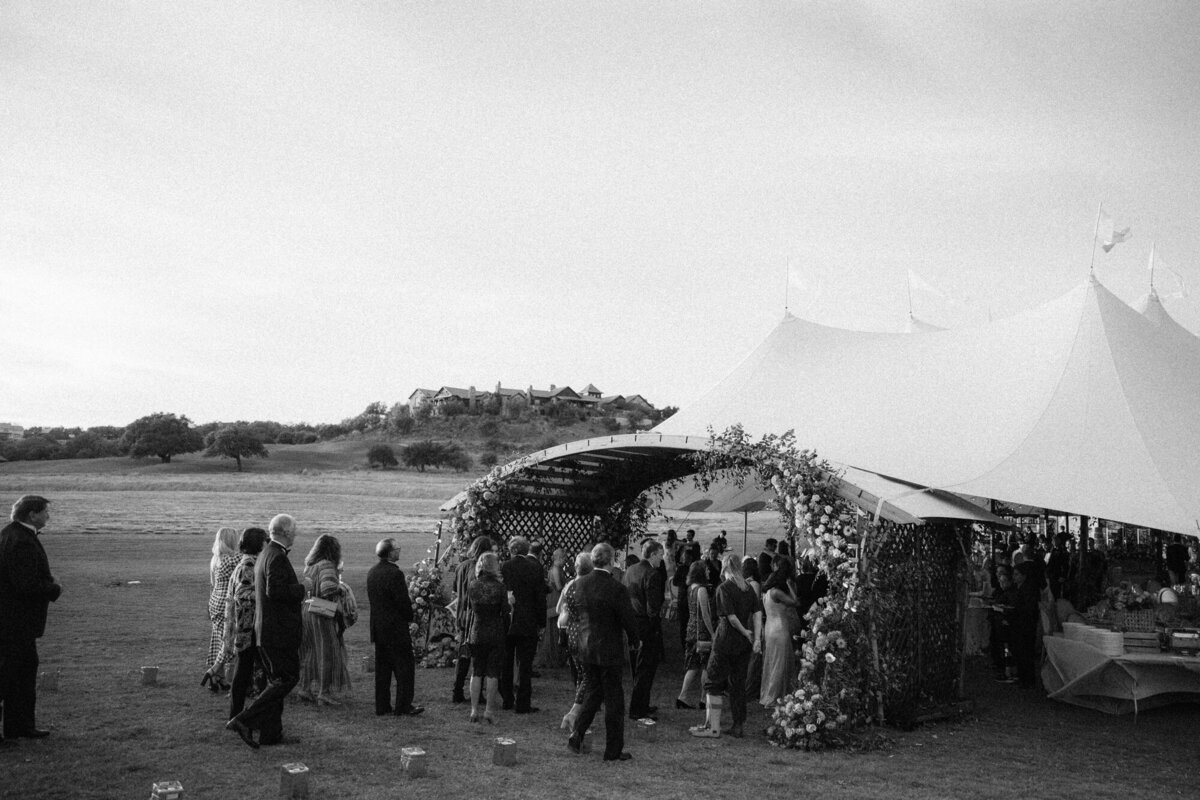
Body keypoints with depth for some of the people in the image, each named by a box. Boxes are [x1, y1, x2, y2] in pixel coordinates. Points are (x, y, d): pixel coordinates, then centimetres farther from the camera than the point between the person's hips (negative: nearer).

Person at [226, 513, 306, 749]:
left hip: (266, 629, 10)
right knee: (287, 678, -5)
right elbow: (274, 590, -28)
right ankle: (244, 720, -8)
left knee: (275, 680, 15)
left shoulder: (265, 554, 15)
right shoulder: (277, 557, -17)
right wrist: (301, 588, -16)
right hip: (279, 630, -10)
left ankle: (270, 732, 18)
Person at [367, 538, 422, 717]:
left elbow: (372, 599, 14)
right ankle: (403, 706, 3)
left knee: (382, 667, 14)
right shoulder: (395, 573, -19)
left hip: (377, 626, 8)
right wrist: (409, 618, 0)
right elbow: (403, 601, -18)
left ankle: (382, 706, 18)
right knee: (404, 666, 1)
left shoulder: (372, 572, 7)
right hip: (396, 627, -8)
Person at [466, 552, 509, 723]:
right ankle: (490, 710, 6)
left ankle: (474, 710, 10)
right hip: (495, 633, -3)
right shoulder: (499, 587, -12)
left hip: (477, 633, 3)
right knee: (493, 672, 5)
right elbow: (505, 611, -8)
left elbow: (470, 607, 9)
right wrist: (510, 602, 9)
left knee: (476, 672, 11)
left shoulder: (472, 586, -2)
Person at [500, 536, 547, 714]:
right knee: (525, 664, 4)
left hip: (506, 623, 1)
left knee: (506, 664, 14)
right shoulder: (535, 567, -6)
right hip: (528, 624, -1)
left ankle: (507, 701, 21)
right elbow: (541, 597, -4)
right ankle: (523, 704, 4)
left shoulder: (504, 567, -5)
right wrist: (541, 622, 3)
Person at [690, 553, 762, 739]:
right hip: (744, 644, 6)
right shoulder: (749, 588, 6)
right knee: (738, 684, 13)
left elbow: (731, 617, -17)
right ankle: (739, 726, 17)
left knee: (714, 683, 3)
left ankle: (713, 727, 2)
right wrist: (757, 638, -5)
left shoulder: (724, 589, -12)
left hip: (726, 642, -6)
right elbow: (758, 613, -1)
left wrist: (745, 632, -3)